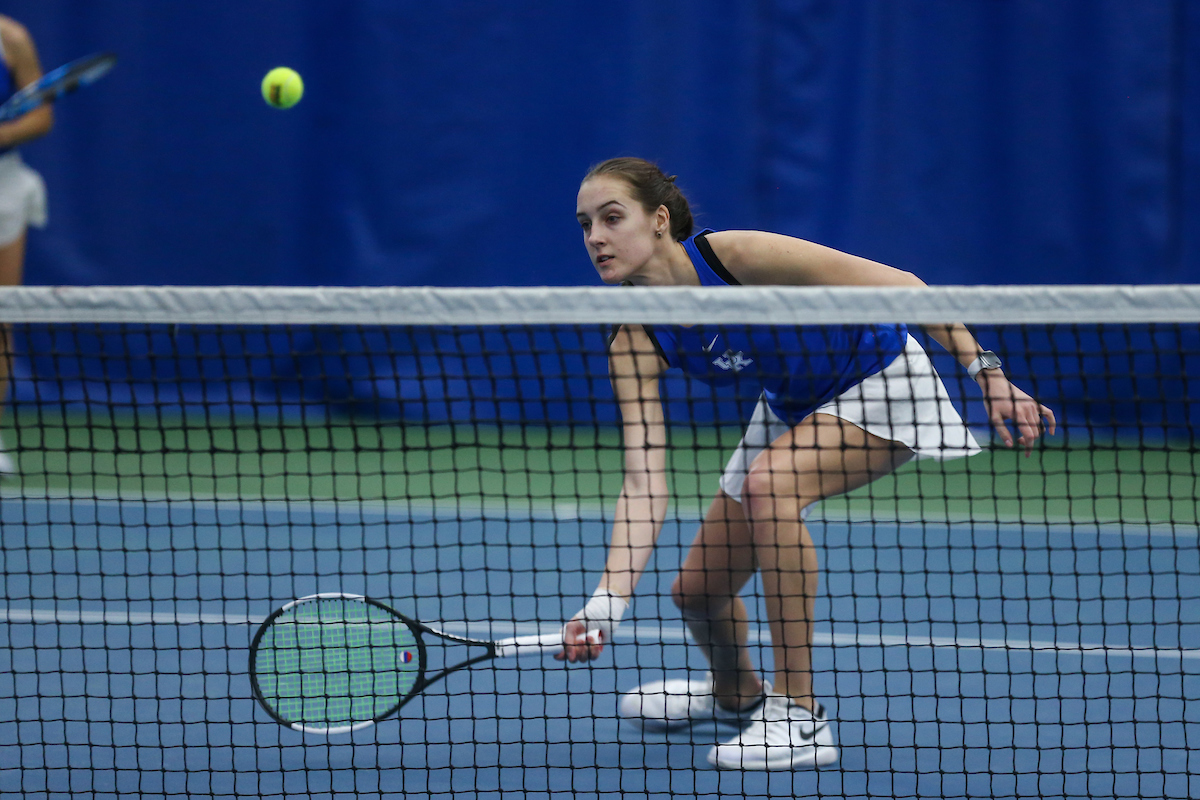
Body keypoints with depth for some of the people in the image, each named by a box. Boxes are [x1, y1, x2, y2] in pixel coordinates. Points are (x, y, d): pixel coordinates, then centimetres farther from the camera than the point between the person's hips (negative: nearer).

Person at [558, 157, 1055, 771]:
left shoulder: (736, 255, -31)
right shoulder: (636, 345, -15)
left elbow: (897, 286, -26)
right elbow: (644, 479, -22)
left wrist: (988, 374, -31)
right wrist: (609, 601, -35)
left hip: (879, 384, -6)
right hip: (791, 408, 6)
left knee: (769, 482, -34)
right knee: (698, 590, 4)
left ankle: (798, 715, -27)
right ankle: (736, 694, 41)